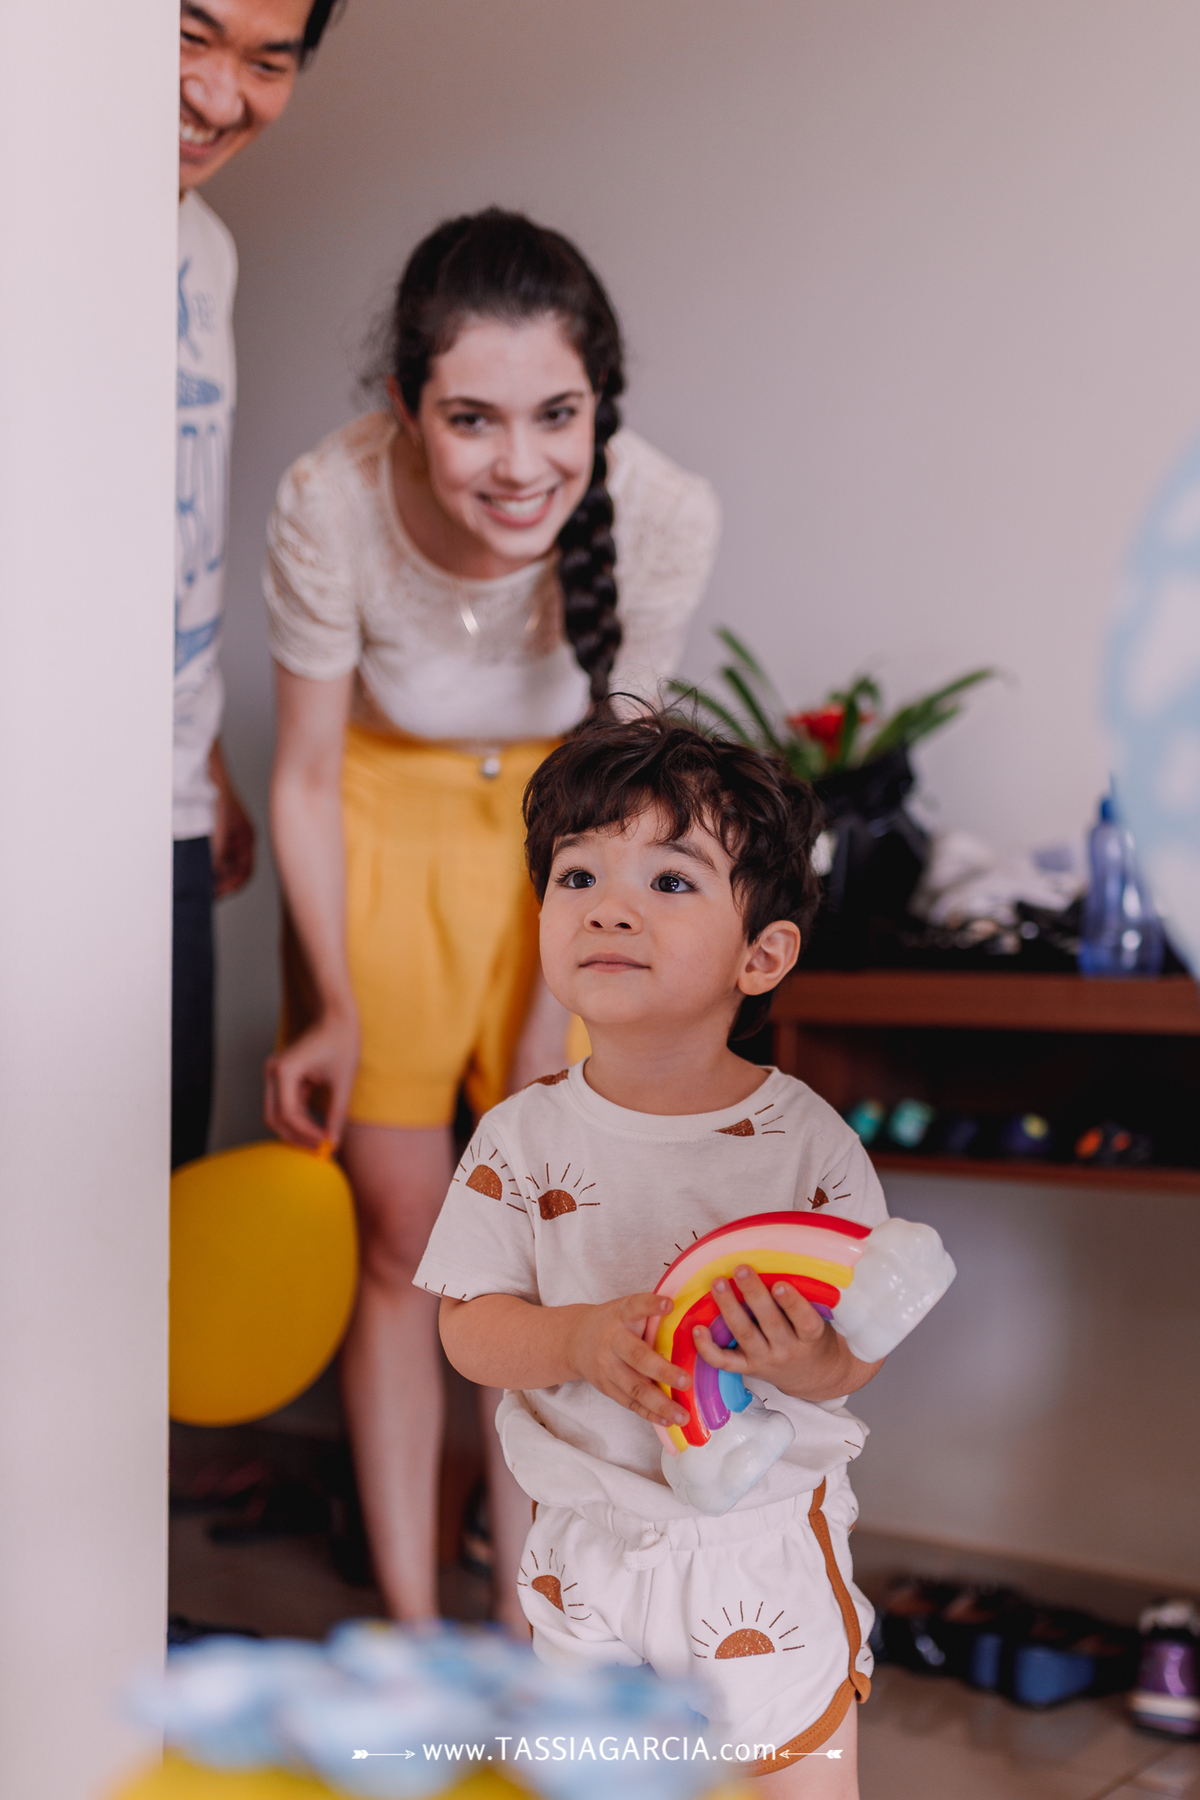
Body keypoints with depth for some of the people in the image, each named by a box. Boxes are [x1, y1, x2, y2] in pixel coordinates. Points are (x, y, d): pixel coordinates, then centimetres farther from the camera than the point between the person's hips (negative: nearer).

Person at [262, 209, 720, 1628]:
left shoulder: (661, 518, -27)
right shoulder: (331, 508, -30)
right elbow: (307, 775, -14)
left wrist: (554, 1015, -10)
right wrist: (335, 1006, -14)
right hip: (386, 830, -1)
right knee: (400, 1239, 2)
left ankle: (524, 1616, 20)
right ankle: (409, 1627, 17)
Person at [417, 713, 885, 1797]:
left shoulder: (807, 1140, -14)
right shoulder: (524, 1137, -10)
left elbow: (864, 1347, -10)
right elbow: (468, 1326, -8)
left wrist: (809, 1363, -32)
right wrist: (580, 1339, -27)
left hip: (767, 1540, -2)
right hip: (588, 1541, 2)